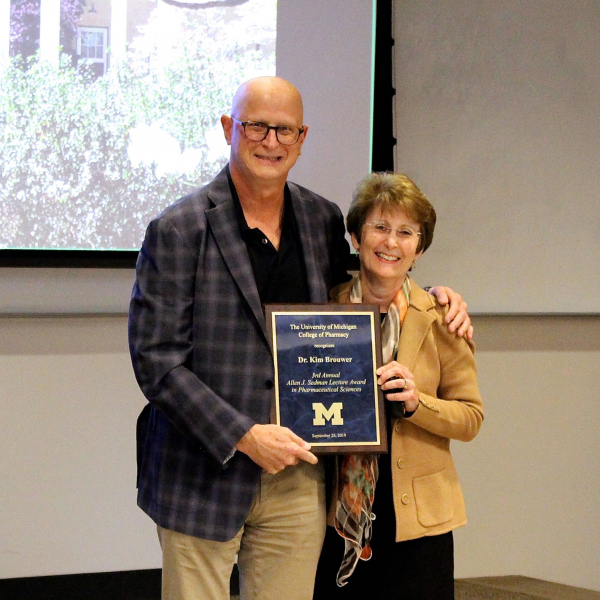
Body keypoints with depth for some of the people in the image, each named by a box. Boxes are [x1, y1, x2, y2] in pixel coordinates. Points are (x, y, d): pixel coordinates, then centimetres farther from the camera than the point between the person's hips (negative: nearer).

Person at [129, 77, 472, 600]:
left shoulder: (323, 220, 9)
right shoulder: (179, 229, -7)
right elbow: (155, 357, -11)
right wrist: (243, 436, -17)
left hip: (298, 474, 4)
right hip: (205, 475, -4)